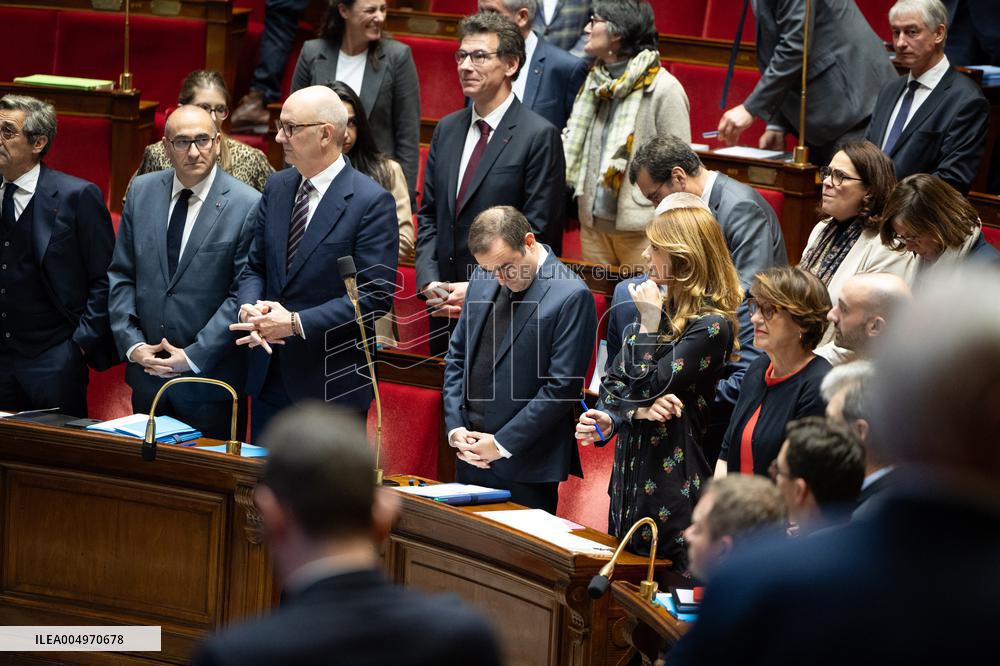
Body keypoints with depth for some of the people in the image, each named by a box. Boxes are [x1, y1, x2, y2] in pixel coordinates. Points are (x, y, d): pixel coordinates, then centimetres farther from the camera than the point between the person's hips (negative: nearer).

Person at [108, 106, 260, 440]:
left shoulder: (247, 206, -10)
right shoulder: (142, 192, 5)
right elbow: (121, 275, 8)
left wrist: (194, 357, -14)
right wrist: (132, 344, -3)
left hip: (210, 381, -4)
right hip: (147, 374, 4)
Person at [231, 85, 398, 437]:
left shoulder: (372, 202, -13)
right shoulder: (277, 187, 9)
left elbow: (374, 296, -17)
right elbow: (255, 267, 14)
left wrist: (296, 323, -22)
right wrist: (250, 308, -9)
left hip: (332, 384, -6)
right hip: (270, 379, 6)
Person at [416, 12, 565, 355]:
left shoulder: (540, 136, -9)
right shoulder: (447, 129, 12)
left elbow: (538, 233, -12)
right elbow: (429, 215, 14)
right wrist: (429, 280, -2)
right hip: (446, 308, 6)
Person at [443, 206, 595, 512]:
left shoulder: (571, 296, -14)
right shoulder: (483, 281, 8)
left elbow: (562, 387, -15)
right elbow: (457, 357, 14)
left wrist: (502, 443, -13)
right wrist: (455, 427, 2)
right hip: (470, 457, 6)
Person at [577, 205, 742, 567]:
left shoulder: (711, 326, -15)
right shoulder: (664, 307, 11)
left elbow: (648, 387, -17)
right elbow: (613, 382, 7)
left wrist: (650, 325, -11)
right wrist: (638, 410, -13)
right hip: (631, 469, 8)